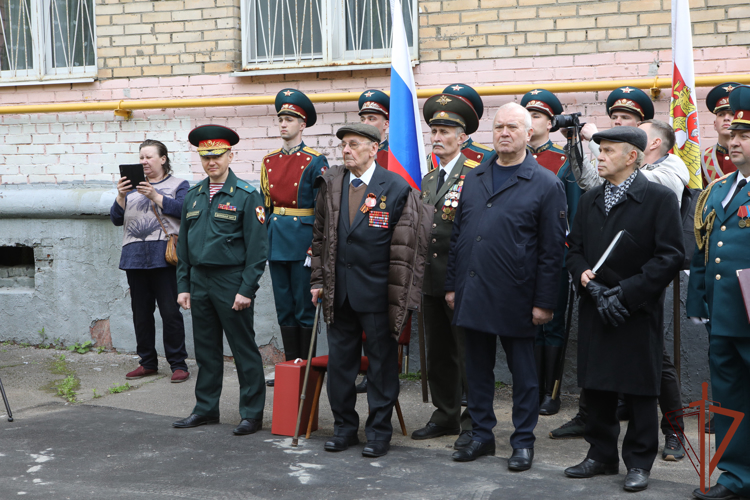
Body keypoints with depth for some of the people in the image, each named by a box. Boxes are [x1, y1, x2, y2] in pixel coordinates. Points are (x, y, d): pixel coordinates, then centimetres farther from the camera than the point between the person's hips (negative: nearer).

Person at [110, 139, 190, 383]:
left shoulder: (178, 185, 8)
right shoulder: (132, 186, 20)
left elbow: (183, 210, -10)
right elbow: (116, 218, 12)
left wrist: (155, 196, -16)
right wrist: (121, 196, -5)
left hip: (164, 256, -5)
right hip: (135, 257, 5)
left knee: (170, 312, -6)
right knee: (141, 312, 9)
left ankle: (178, 363, 1)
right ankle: (147, 362, 19)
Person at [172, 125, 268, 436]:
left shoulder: (246, 196, -7)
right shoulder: (193, 196, 11)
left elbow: (257, 248, -10)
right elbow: (183, 245, 15)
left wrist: (247, 290, -14)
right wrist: (183, 286, 9)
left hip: (231, 282, -6)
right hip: (199, 282, 6)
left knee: (244, 349, 1)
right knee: (205, 349, 13)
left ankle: (252, 413, 10)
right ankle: (206, 409, 23)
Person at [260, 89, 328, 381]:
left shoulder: (315, 162, -5)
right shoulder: (269, 161, 11)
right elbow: (264, 204, 14)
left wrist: (315, 248, -13)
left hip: (303, 240, -5)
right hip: (276, 241, 5)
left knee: (305, 308, 1)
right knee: (284, 308, 10)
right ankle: (290, 365, 19)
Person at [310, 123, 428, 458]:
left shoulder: (397, 188, -5)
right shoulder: (331, 185, 8)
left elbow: (407, 245, -4)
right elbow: (320, 236, 15)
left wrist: (399, 293, -6)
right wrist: (319, 280, 11)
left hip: (377, 290, -4)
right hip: (339, 289, 4)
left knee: (382, 361, 4)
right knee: (340, 359, 10)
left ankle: (379, 431, 15)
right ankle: (345, 426, 24)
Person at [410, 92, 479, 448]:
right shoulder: (427, 181, 18)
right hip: (431, 280, 8)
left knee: (468, 352, -1)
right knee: (438, 352, 14)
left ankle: (474, 423, 8)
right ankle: (445, 415, 26)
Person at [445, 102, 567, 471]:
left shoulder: (545, 185, -4)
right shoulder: (473, 179, 12)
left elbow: (552, 249, -6)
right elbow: (457, 235, 15)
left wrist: (544, 302, -10)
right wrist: (451, 285, 10)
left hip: (515, 298, -5)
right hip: (472, 295, 5)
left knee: (523, 372, 6)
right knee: (477, 369, 12)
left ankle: (523, 441, 18)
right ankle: (481, 435, 25)